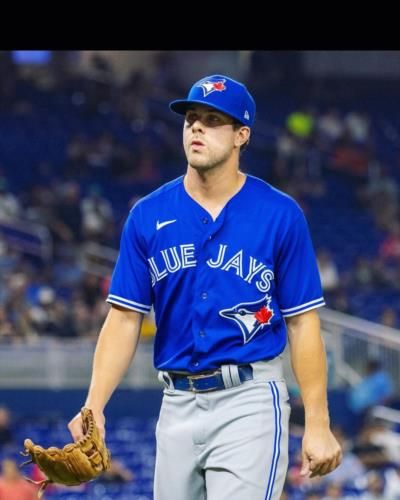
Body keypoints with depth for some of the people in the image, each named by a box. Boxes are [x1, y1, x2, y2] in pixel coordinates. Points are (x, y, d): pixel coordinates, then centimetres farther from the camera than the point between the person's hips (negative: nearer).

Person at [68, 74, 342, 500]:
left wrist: (317, 424, -7)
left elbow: (303, 323, -1)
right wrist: (94, 406, -8)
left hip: (250, 401, -4)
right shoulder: (148, 215, 5)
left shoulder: (280, 215, -2)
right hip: (178, 404, 4)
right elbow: (124, 320, 5)